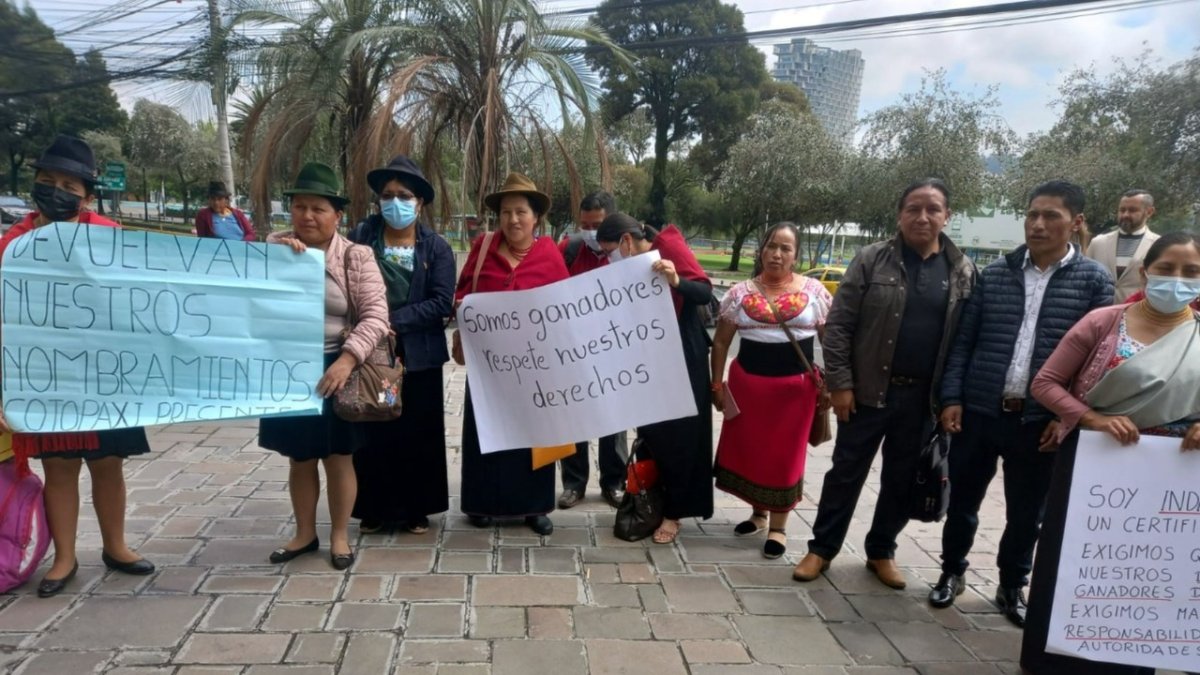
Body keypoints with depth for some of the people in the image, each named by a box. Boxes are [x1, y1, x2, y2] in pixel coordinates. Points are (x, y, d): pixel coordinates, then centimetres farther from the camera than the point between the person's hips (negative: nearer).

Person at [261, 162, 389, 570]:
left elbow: (375, 316, -14)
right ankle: (305, 534, 33)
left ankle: (339, 537, 27)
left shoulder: (357, 257, -7)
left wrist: (346, 360, -25)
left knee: (338, 458, 10)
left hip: (335, 370, -3)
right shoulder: (274, 246, 3)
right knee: (299, 459, 16)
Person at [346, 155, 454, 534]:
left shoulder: (436, 247, -1)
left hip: (418, 356, 0)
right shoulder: (361, 237, 0)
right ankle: (375, 508, 23)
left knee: (418, 434, 9)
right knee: (373, 432, 7)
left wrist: (394, 319, -17)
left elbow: (443, 302, -9)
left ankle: (416, 509, 23)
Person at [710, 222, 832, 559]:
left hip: (794, 386, -1)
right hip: (748, 383, 2)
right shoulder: (741, 293, 0)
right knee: (750, 450, 11)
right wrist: (716, 383, 2)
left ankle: (778, 526, 21)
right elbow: (721, 342, 5)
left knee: (784, 454, 6)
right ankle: (759, 513, 33)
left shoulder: (813, 291, -2)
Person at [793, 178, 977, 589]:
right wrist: (840, 383, -11)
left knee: (902, 481, 14)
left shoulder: (963, 272, 3)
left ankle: (881, 552, 31)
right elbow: (838, 325, -6)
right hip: (868, 391, -2)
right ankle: (822, 548, 22)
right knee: (846, 473, 8)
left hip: (923, 398, 2)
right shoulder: (871, 260, -4)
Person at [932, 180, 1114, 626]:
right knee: (962, 500, 12)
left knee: (1026, 512, 13)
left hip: (1042, 421, -1)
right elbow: (963, 341, 4)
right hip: (979, 412, 1)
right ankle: (952, 572, 33)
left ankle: (1012, 587, 33)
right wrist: (952, 397, -4)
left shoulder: (1094, 280, 0)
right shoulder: (994, 275, 3)